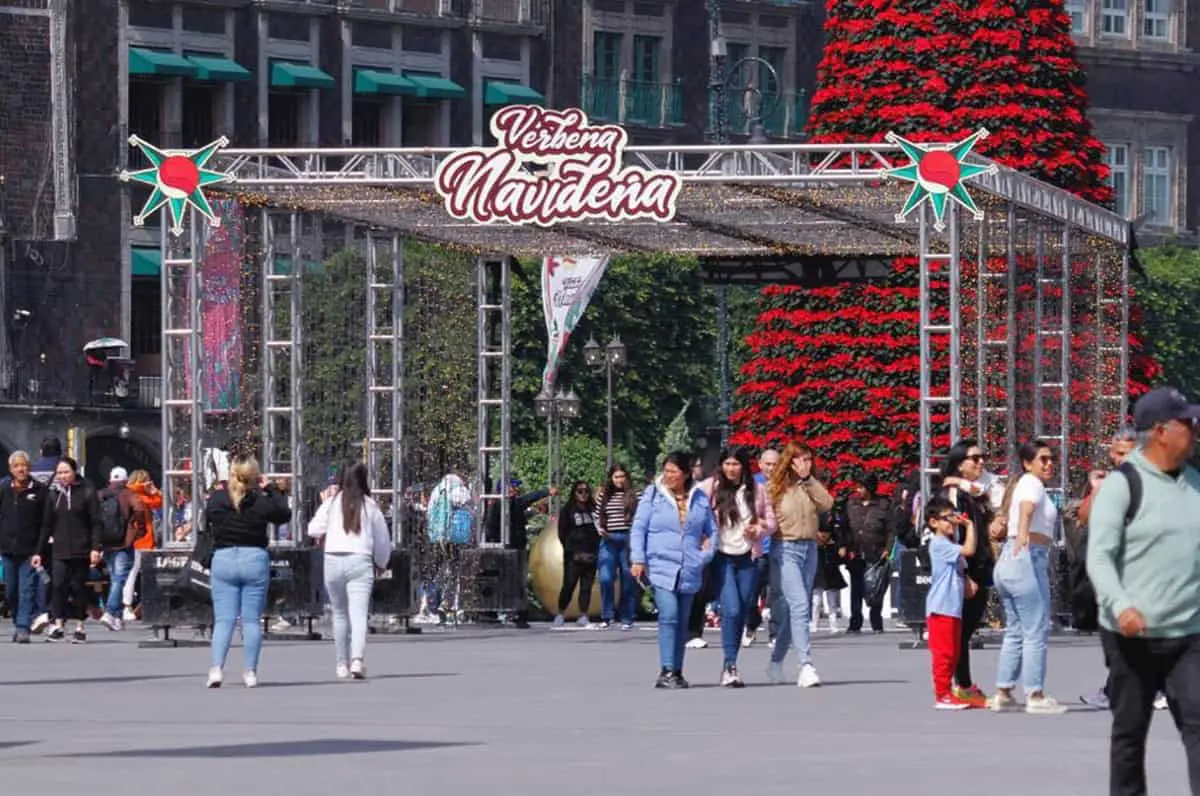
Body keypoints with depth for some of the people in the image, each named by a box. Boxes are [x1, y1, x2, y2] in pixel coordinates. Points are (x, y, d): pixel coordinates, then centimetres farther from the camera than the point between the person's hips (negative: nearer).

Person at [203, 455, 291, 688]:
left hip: (223, 559, 1)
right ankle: (250, 671, 7)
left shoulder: (216, 499, -5)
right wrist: (272, 489, 14)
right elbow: (285, 514, 7)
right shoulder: (261, 502, -9)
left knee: (223, 619, 3)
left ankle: (216, 669, -10)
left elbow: (207, 526, 11)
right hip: (255, 560, -1)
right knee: (252, 620, 7)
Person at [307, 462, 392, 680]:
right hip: (360, 561, -1)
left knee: (340, 614, 14)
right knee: (359, 614, -9)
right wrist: (382, 564, 28)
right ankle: (357, 659, -28)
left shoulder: (332, 503, 2)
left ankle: (342, 664, 18)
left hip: (333, 561, 1)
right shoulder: (370, 505, 2)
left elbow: (314, 529, 4)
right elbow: (383, 538, 10)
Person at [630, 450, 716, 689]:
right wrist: (638, 559, -6)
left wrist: (707, 555, 3)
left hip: (689, 570, 3)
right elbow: (638, 528, 2)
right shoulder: (653, 495, 3)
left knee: (682, 621, 8)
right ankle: (667, 671, -19)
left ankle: (676, 672, 16)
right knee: (668, 615, -17)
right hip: (661, 565, -3)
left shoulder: (700, 498, 9)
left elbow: (711, 530, 17)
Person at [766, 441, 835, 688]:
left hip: (810, 548, 5)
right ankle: (806, 665, -22)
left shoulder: (812, 486, 11)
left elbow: (827, 503, -6)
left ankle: (776, 661, 25)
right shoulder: (775, 488, 0)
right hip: (786, 548, -5)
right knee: (799, 605, -17)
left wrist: (809, 480, -6)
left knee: (792, 609, 11)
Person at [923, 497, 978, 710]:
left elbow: (960, 571, 27)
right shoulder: (939, 544, -13)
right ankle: (942, 695, -7)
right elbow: (968, 550, -22)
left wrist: (968, 583, 6)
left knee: (953, 653, 13)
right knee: (943, 652, -8)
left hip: (954, 607, 10)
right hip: (941, 607, -10)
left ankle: (946, 693, 19)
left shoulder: (950, 545, 20)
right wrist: (970, 526, -12)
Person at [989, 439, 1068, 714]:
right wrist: (1023, 535, -47)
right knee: (1036, 631, -8)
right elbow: (1027, 508, -28)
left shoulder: (1021, 485, 21)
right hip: (1029, 559, -10)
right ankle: (1035, 695, -9)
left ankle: (1003, 693, 15)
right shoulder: (1032, 484, -7)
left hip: (1009, 559, 10)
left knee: (1015, 632, 15)